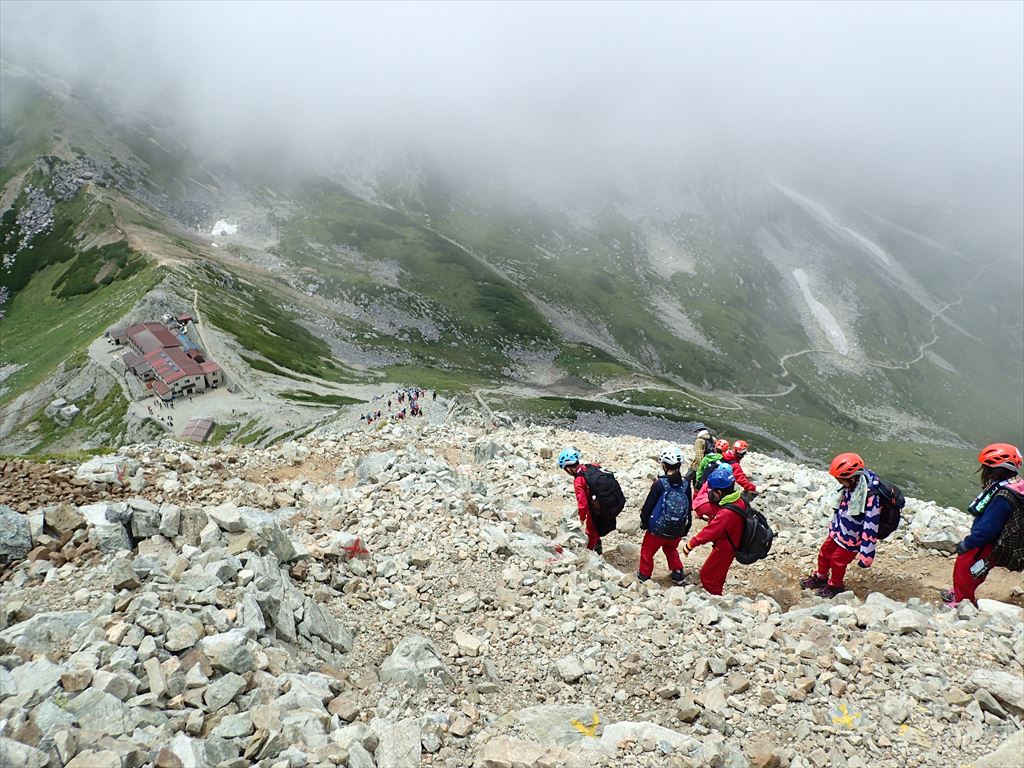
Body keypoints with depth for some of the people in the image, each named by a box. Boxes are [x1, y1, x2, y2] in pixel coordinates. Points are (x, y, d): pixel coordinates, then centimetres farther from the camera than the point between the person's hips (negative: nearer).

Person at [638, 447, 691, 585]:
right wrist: (685, 530, 15)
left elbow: (649, 505, -11)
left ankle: (644, 576, 27)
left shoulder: (660, 483, -17)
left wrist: (644, 521, 5)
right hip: (677, 532, 4)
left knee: (647, 551, 18)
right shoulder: (685, 485, -5)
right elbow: (689, 510, 4)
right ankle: (678, 574, 29)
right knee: (671, 550, 31)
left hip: (657, 529, -4)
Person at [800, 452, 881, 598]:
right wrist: (833, 525, 23)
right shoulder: (851, 486, -10)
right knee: (824, 552, 20)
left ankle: (835, 586, 36)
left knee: (838, 561, 9)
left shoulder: (871, 498, -35)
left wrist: (866, 556, -26)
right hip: (838, 530, 8)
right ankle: (820, 577, 45)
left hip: (852, 539, -7)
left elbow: (871, 528, -31)